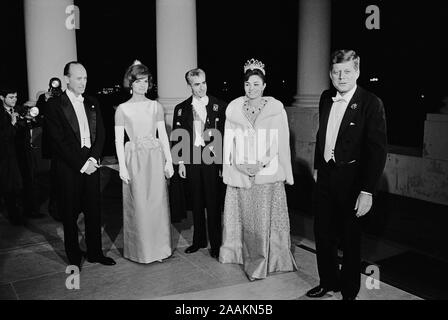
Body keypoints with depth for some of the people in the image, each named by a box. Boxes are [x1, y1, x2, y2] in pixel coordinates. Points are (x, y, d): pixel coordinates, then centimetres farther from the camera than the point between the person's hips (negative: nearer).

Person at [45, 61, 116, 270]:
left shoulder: (92, 104, 12)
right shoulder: (54, 105, -4)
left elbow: (100, 134, 8)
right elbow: (59, 141, -11)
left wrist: (93, 159, -7)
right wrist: (81, 164, -13)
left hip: (91, 165, 4)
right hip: (68, 168, -4)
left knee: (94, 211, 10)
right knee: (70, 214, 7)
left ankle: (95, 252, 24)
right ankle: (74, 257, 21)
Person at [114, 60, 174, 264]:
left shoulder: (156, 106, 7)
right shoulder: (122, 109, 2)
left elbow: (163, 135, 7)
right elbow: (118, 140, 0)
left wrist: (169, 161, 0)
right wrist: (122, 167, -8)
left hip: (155, 157, 2)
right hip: (134, 159, -2)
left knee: (158, 203, 5)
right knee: (137, 206, 2)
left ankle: (159, 248, 18)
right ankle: (140, 250, 17)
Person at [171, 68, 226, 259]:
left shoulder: (219, 107, 1)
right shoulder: (181, 109, 7)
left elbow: (226, 135, 0)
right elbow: (176, 137, 7)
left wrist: (223, 161, -5)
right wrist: (180, 162, 0)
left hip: (212, 159, -2)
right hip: (191, 161, 2)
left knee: (213, 203, 1)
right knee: (196, 203, 11)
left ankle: (215, 244, 12)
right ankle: (199, 240, 25)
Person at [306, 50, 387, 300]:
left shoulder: (371, 103, -14)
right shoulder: (326, 98, 4)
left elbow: (378, 150, -17)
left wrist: (367, 191, -20)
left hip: (351, 180, -5)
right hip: (326, 176, 6)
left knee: (350, 239, 11)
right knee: (323, 234, 15)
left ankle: (349, 291, 32)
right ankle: (328, 282, 37)